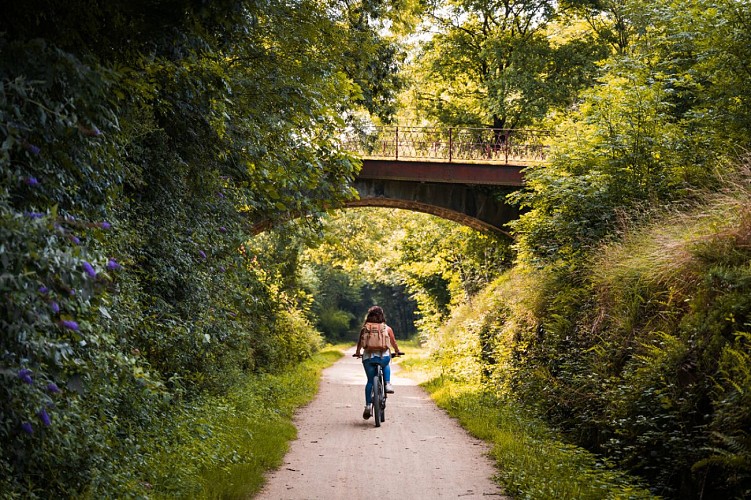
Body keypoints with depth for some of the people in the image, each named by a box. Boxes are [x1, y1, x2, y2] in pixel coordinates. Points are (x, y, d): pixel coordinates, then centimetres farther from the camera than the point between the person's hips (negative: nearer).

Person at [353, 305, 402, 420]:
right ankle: (387, 384, 15)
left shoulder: (364, 328, 10)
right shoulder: (387, 328, 9)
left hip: (368, 357, 0)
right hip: (383, 356, 0)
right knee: (386, 366, 35)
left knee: (370, 381, 13)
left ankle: (368, 405, 7)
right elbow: (393, 342, 18)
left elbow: (360, 342, 17)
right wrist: (397, 351, 37)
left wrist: (357, 353, 36)